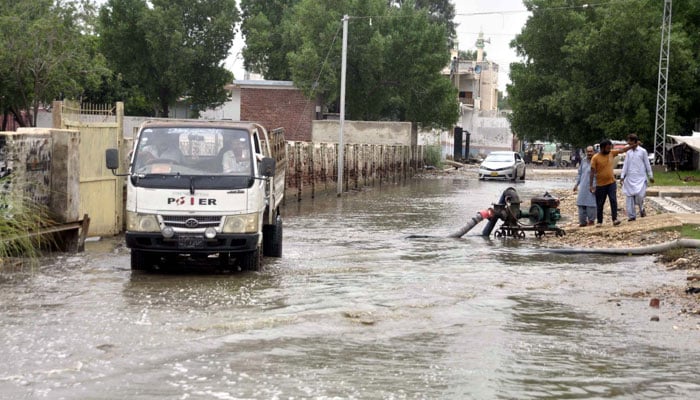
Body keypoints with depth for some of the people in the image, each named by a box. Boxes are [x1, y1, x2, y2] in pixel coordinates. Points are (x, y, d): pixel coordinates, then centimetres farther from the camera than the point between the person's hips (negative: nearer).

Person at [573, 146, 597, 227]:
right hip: (583, 187, 6)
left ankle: (591, 220, 8)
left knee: (591, 205, -4)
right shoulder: (583, 161, 11)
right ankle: (582, 221, 12)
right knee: (581, 204, 5)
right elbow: (580, 173, 19)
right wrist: (576, 184, 15)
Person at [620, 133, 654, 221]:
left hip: (640, 177, -4)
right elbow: (625, 165, 10)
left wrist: (650, 176, 5)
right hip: (630, 177, 4)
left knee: (639, 194, -17)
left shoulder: (642, 151, 1)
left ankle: (641, 209, 12)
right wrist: (622, 176, 2)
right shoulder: (628, 152, 10)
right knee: (630, 196, -1)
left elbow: (647, 164, 4)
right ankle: (631, 215, 4)